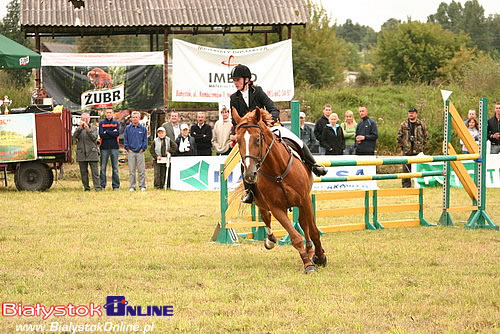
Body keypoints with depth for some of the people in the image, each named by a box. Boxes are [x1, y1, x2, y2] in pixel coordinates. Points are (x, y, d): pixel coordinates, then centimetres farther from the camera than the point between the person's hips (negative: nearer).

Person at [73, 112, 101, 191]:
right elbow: (74, 137, -4)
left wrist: (88, 129, -15)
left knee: (95, 171, -8)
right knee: (83, 172, 3)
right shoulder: (79, 129, 13)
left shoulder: (93, 128, 9)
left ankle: (97, 187, -11)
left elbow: (94, 137, -5)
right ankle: (86, 187, 9)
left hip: (92, 153, -2)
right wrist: (80, 128, -13)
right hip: (81, 154, 2)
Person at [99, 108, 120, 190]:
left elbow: (117, 133, -7)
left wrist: (107, 132, -7)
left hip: (114, 147, 0)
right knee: (103, 167, -1)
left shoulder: (116, 123, 11)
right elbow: (101, 134, -6)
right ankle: (102, 185, 2)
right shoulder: (101, 123, 9)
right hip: (104, 147, 0)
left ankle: (116, 186, 4)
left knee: (115, 168, 2)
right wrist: (112, 133, -7)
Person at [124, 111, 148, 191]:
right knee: (132, 171, 2)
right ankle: (132, 186, 7)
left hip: (140, 152, -1)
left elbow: (145, 140, 7)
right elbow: (125, 139, 9)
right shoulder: (128, 128, 7)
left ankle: (142, 186, 5)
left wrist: (143, 148, -2)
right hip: (131, 152, 1)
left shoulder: (143, 128, 6)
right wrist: (128, 148, 0)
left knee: (141, 170, -1)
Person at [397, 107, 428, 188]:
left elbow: (426, 136, 13)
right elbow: (399, 137, 10)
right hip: (407, 151, 0)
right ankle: (406, 184, 4)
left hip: (418, 151, 0)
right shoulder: (404, 125, 5)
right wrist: (402, 146, 4)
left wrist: (422, 146, 6)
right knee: (406, 168, -2)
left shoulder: (421, 124, 6)